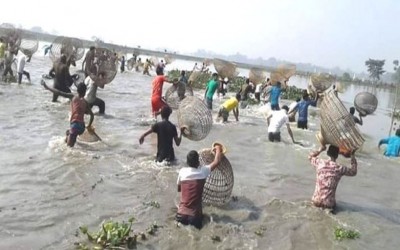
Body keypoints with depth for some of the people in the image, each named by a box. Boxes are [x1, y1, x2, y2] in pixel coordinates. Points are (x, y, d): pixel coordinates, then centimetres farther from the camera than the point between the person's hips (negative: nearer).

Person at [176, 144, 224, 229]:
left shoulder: (182, 171, -2)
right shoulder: (203, 171, -8)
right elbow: (217, 162, 3)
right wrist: (218, 149, 18)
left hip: (182, 211, 3)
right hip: (194, 213, -3)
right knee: (197, 218, 26)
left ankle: (182, 215, 3)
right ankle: (194, 218, -3)